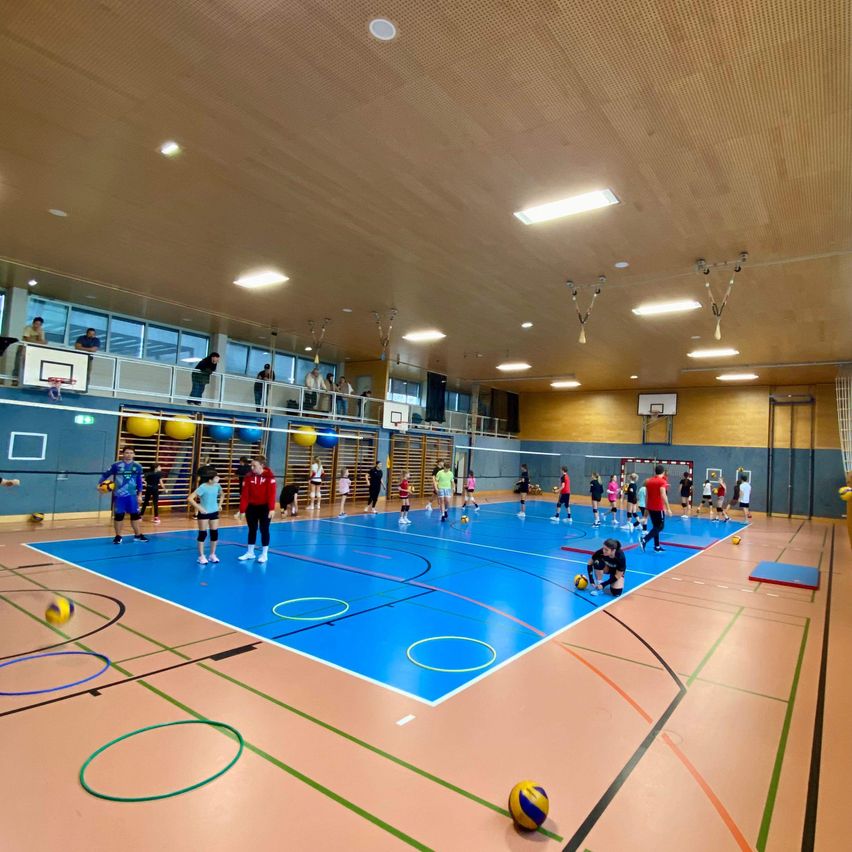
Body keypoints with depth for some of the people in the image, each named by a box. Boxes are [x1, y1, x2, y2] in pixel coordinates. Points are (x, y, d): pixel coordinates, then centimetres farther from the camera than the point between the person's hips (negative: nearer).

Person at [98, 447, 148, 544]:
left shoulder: (137, 466, 2)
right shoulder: (116, 465, -5)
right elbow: (105, 474, -1)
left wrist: (139, 494, 7)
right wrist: (100, 483, -17)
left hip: (132, 495, 2)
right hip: (119, 495, -2)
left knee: (135, 515, 7)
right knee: (118, 515, 5)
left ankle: (137, 535, 18)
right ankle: (118, 536, 17)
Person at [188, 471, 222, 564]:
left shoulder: (217, 486, -3)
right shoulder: (203, 487, -21)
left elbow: (221, 494, 19)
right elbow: (190, 498, -25)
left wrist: (219, 505, 7)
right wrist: (199, 508, -24)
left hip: (214, 512, 5)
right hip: (204, 513, -5)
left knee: (215, 533, 7)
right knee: (202, 534, 2)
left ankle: (212, 555, 19)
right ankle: (201, 556, 12)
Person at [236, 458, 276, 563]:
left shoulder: (269, 476, -13)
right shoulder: (249, 477, -4)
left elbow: (271, 493, -18)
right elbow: (244, 494, -6)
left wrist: (272, 509, -23)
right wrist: (242, 510, -9)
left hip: (264, 507, -3)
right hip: (251, 507, 3)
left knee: (264, 530, 5)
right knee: (252, 530, 13)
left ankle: (264, 554, 17)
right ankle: (250, 553, 26)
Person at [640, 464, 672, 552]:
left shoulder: (649, 481, 9)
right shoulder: (662, 481, -11)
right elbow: (663, 496, -22)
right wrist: (668, 508, -21)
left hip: (650, 507, 7)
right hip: (659, 508, -7)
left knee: (656, 527, 15)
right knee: (660, 527, 2)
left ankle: (657, 547, 17)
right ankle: (644, 539, -14)